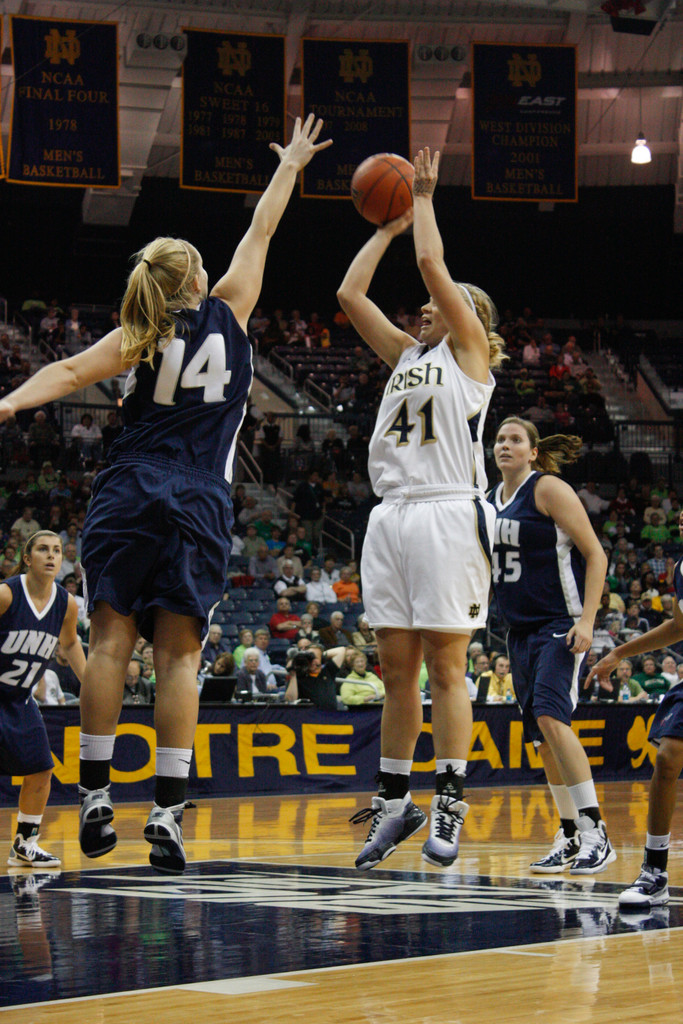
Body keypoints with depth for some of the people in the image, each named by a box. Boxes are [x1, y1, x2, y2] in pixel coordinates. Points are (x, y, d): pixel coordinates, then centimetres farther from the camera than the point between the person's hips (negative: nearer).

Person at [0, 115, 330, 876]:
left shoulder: (140, 338, 6)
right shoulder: (228, 312, 8)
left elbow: (70, 372, -11)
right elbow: (261, 230, 20)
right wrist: (289, 167, 32)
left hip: (128, 495, 0)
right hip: (198, 505, 0)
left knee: (111, 639, 0)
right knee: (179, 654, -3)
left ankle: (96, 794, -7)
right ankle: (167, 813, -9)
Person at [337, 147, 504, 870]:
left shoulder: (470, 350, 5)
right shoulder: (407, 354, 22)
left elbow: (432, 262, -4)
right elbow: (350, 293, 17)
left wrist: (424, 200, 8)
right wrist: (389, 224, 21)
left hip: (447, 515, -6)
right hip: (391, 515, 6)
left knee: (444, 666, -6)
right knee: (396, 668, 7)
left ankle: (450, 807, -2)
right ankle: (394, 802, 12)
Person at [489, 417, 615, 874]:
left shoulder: (549, 489, -10)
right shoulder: (493, 498, 12)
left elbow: (595, 554, -12)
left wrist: (587, 620, -21)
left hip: (561, 622, -8)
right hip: (520, 627, 8)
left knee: (550, 716, -23)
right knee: (542, 736, 7)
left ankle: (596, 833, -22)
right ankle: (570, 838, 14)